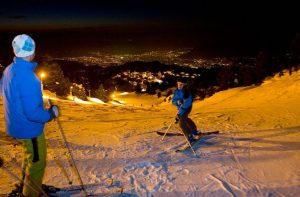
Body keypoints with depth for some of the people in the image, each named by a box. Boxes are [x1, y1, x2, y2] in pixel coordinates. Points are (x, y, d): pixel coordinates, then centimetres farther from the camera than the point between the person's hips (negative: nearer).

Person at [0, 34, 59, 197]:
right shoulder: (27, 77, -31)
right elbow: (32, 112, -31)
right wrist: (50, 114, -15)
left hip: (16, 125, 9)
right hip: (29, 128, -9)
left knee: (30, 157, 29)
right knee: (37, 162, 11)